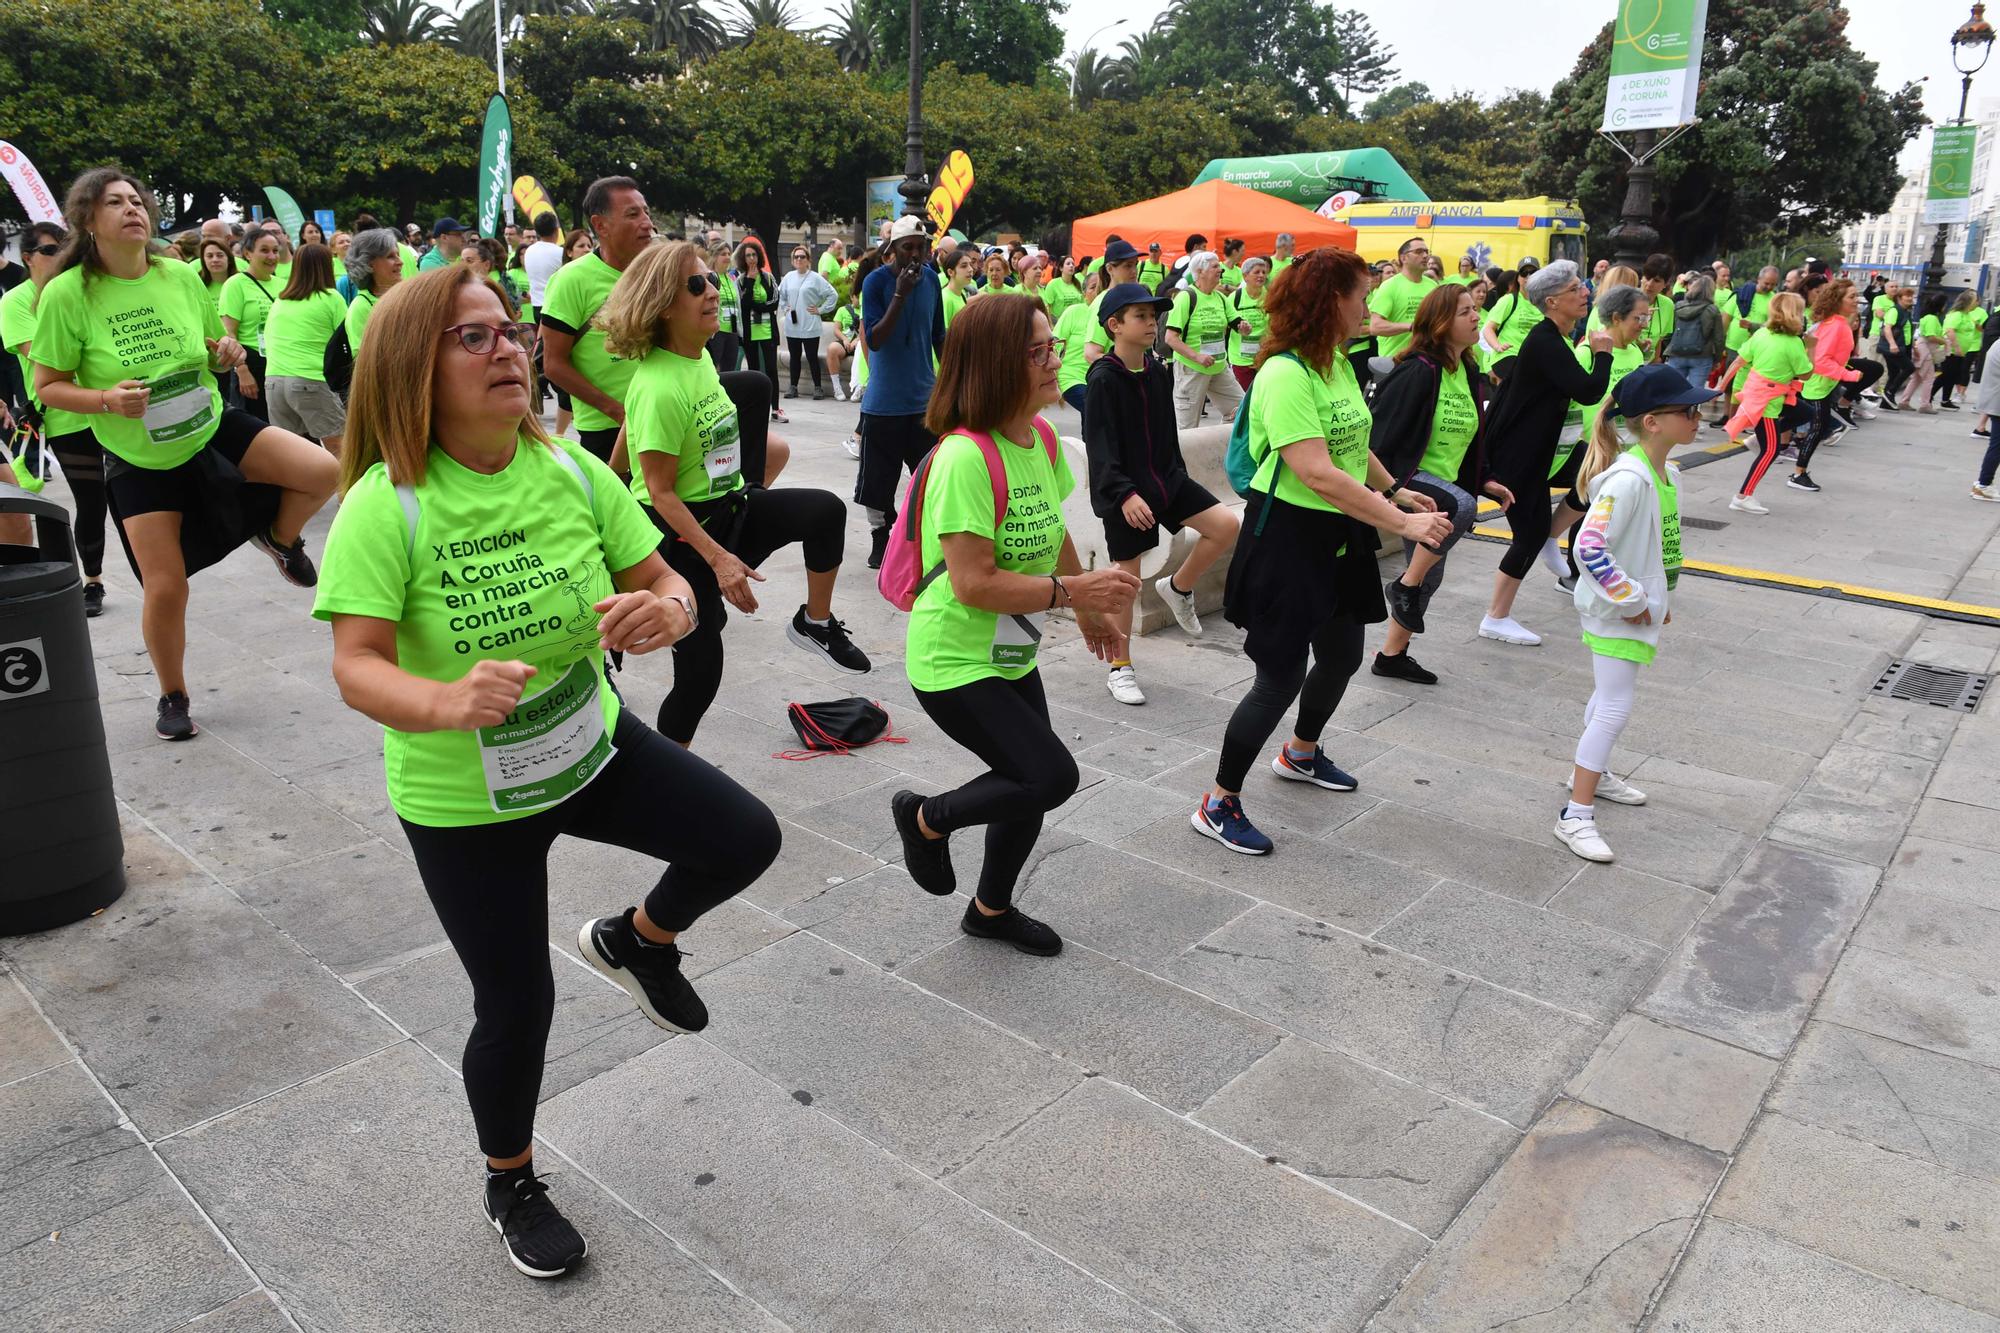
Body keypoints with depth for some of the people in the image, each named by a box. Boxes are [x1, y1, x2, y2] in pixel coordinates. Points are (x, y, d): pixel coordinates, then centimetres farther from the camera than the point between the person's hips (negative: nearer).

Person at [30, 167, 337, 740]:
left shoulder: (182, 276, -6)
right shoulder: (68, 294, -15)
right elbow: (49, 386, -9)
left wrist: (227, 353, -13)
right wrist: (107, 399, -28)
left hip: (211, 428, 3)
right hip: (139, 459, -2)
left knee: (322, 471, -19)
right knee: (166, 586, -2)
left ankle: (282, 539, 14)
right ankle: (173, 697, 23)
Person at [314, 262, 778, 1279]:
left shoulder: (570, 471, -10)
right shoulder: (387, 506, -22)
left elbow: (667, 585, -7)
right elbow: (357, 668, -27)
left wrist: (667, 610, -32)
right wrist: (448, 702, -47)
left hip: (590, 748, 4)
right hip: (462, 798, -4)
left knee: (746, 838, -7)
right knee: (516, 1007, 8)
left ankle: (637, 939, 26)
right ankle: (511, 1186, 39)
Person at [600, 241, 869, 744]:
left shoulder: (701, 357, 3)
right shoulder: (658, 387, -24)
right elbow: (660, 493, -23)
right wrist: (719, 559, -26)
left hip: (728, 506, 8)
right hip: (679, 532, -7)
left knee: (826, 510, -17)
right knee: (699, 668, -2)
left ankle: (816, 623, 1)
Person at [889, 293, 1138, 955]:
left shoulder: (1042, 439, 0)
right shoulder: (965, 456, -27)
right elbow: (974, 582, -28)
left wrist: (1091, 614, 21)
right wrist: (1073, 591, -23)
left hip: (1012, 654, 8)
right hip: (954, 661, -8)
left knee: (1033, 787, 15)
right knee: (1052, 776, -13)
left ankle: (992, 909, 40)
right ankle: (927, 818, 14)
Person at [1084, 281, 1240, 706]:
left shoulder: (1158, 371, 6)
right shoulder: (1103, 378, -14)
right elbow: (1100, 445, -22)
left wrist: (1176, 475, 20)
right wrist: (1124, 494, -32)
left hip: (1165, 477, 6)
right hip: (1124, 490, -6)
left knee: (1226, 525, -8)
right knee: (1128, 576, 0)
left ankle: (1178, 588, 16)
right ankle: (1121, 669, 15)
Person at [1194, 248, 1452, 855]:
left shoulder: (1337, 363, 7)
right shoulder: (1285, 374, -22)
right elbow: (1318, 474, -29)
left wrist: (1397, 491, 14)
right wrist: (1402, 523, -27)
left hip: (1339, 533, 9)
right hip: (1287, 536, -9)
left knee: (1342, 655, 21)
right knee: (1281, 676, -4)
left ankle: (1301, 753, 48)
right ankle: (1218, 805, 12)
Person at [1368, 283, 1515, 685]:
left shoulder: (1470, 373, 11)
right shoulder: (1417, 371, -17)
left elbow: (1471, 439, 21)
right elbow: (1384, 433, -21)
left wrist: (1486, 480, 10)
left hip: (1443, 483, 9)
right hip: (1405, 477, -9)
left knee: (1430, 578, 10)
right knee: (1462, 505, -37)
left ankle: (1392, 655, 25)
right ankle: (1405, 585, -18)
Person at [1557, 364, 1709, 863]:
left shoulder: (1666, 473, 5)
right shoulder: (1628, 479, -25)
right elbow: (1589, 548, -31)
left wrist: (1661, 600, 16)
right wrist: (1631, 601, -22)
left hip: (1641, 607, 9)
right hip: (1614, 612, -9)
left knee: (1610, 696, 23)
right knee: (1615, 709, -9)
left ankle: (1591, 772, 43)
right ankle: (1576, 815, -3)